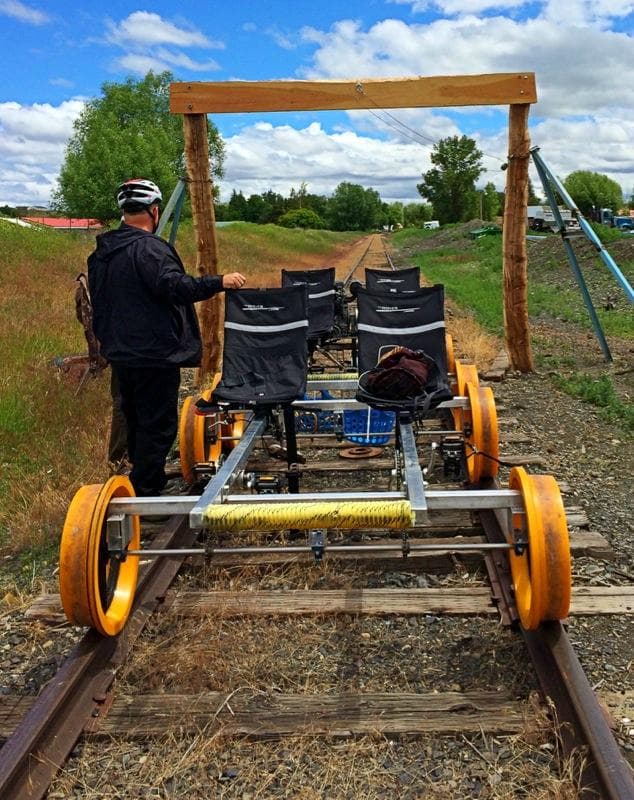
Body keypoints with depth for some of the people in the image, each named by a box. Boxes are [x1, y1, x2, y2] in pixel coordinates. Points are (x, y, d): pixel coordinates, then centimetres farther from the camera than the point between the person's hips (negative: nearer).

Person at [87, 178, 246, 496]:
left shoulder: (102, 252, 13)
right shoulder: (149, 247, -16)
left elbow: (99, 302, 21)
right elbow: (174, 285, -30)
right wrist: (220, 282, -30)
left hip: (120, 353, 10)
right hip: (154, 354, -10)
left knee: (136, 420, 20)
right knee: (158, 425, -2)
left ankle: (150, 480, 35)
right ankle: (144, 493, 2)